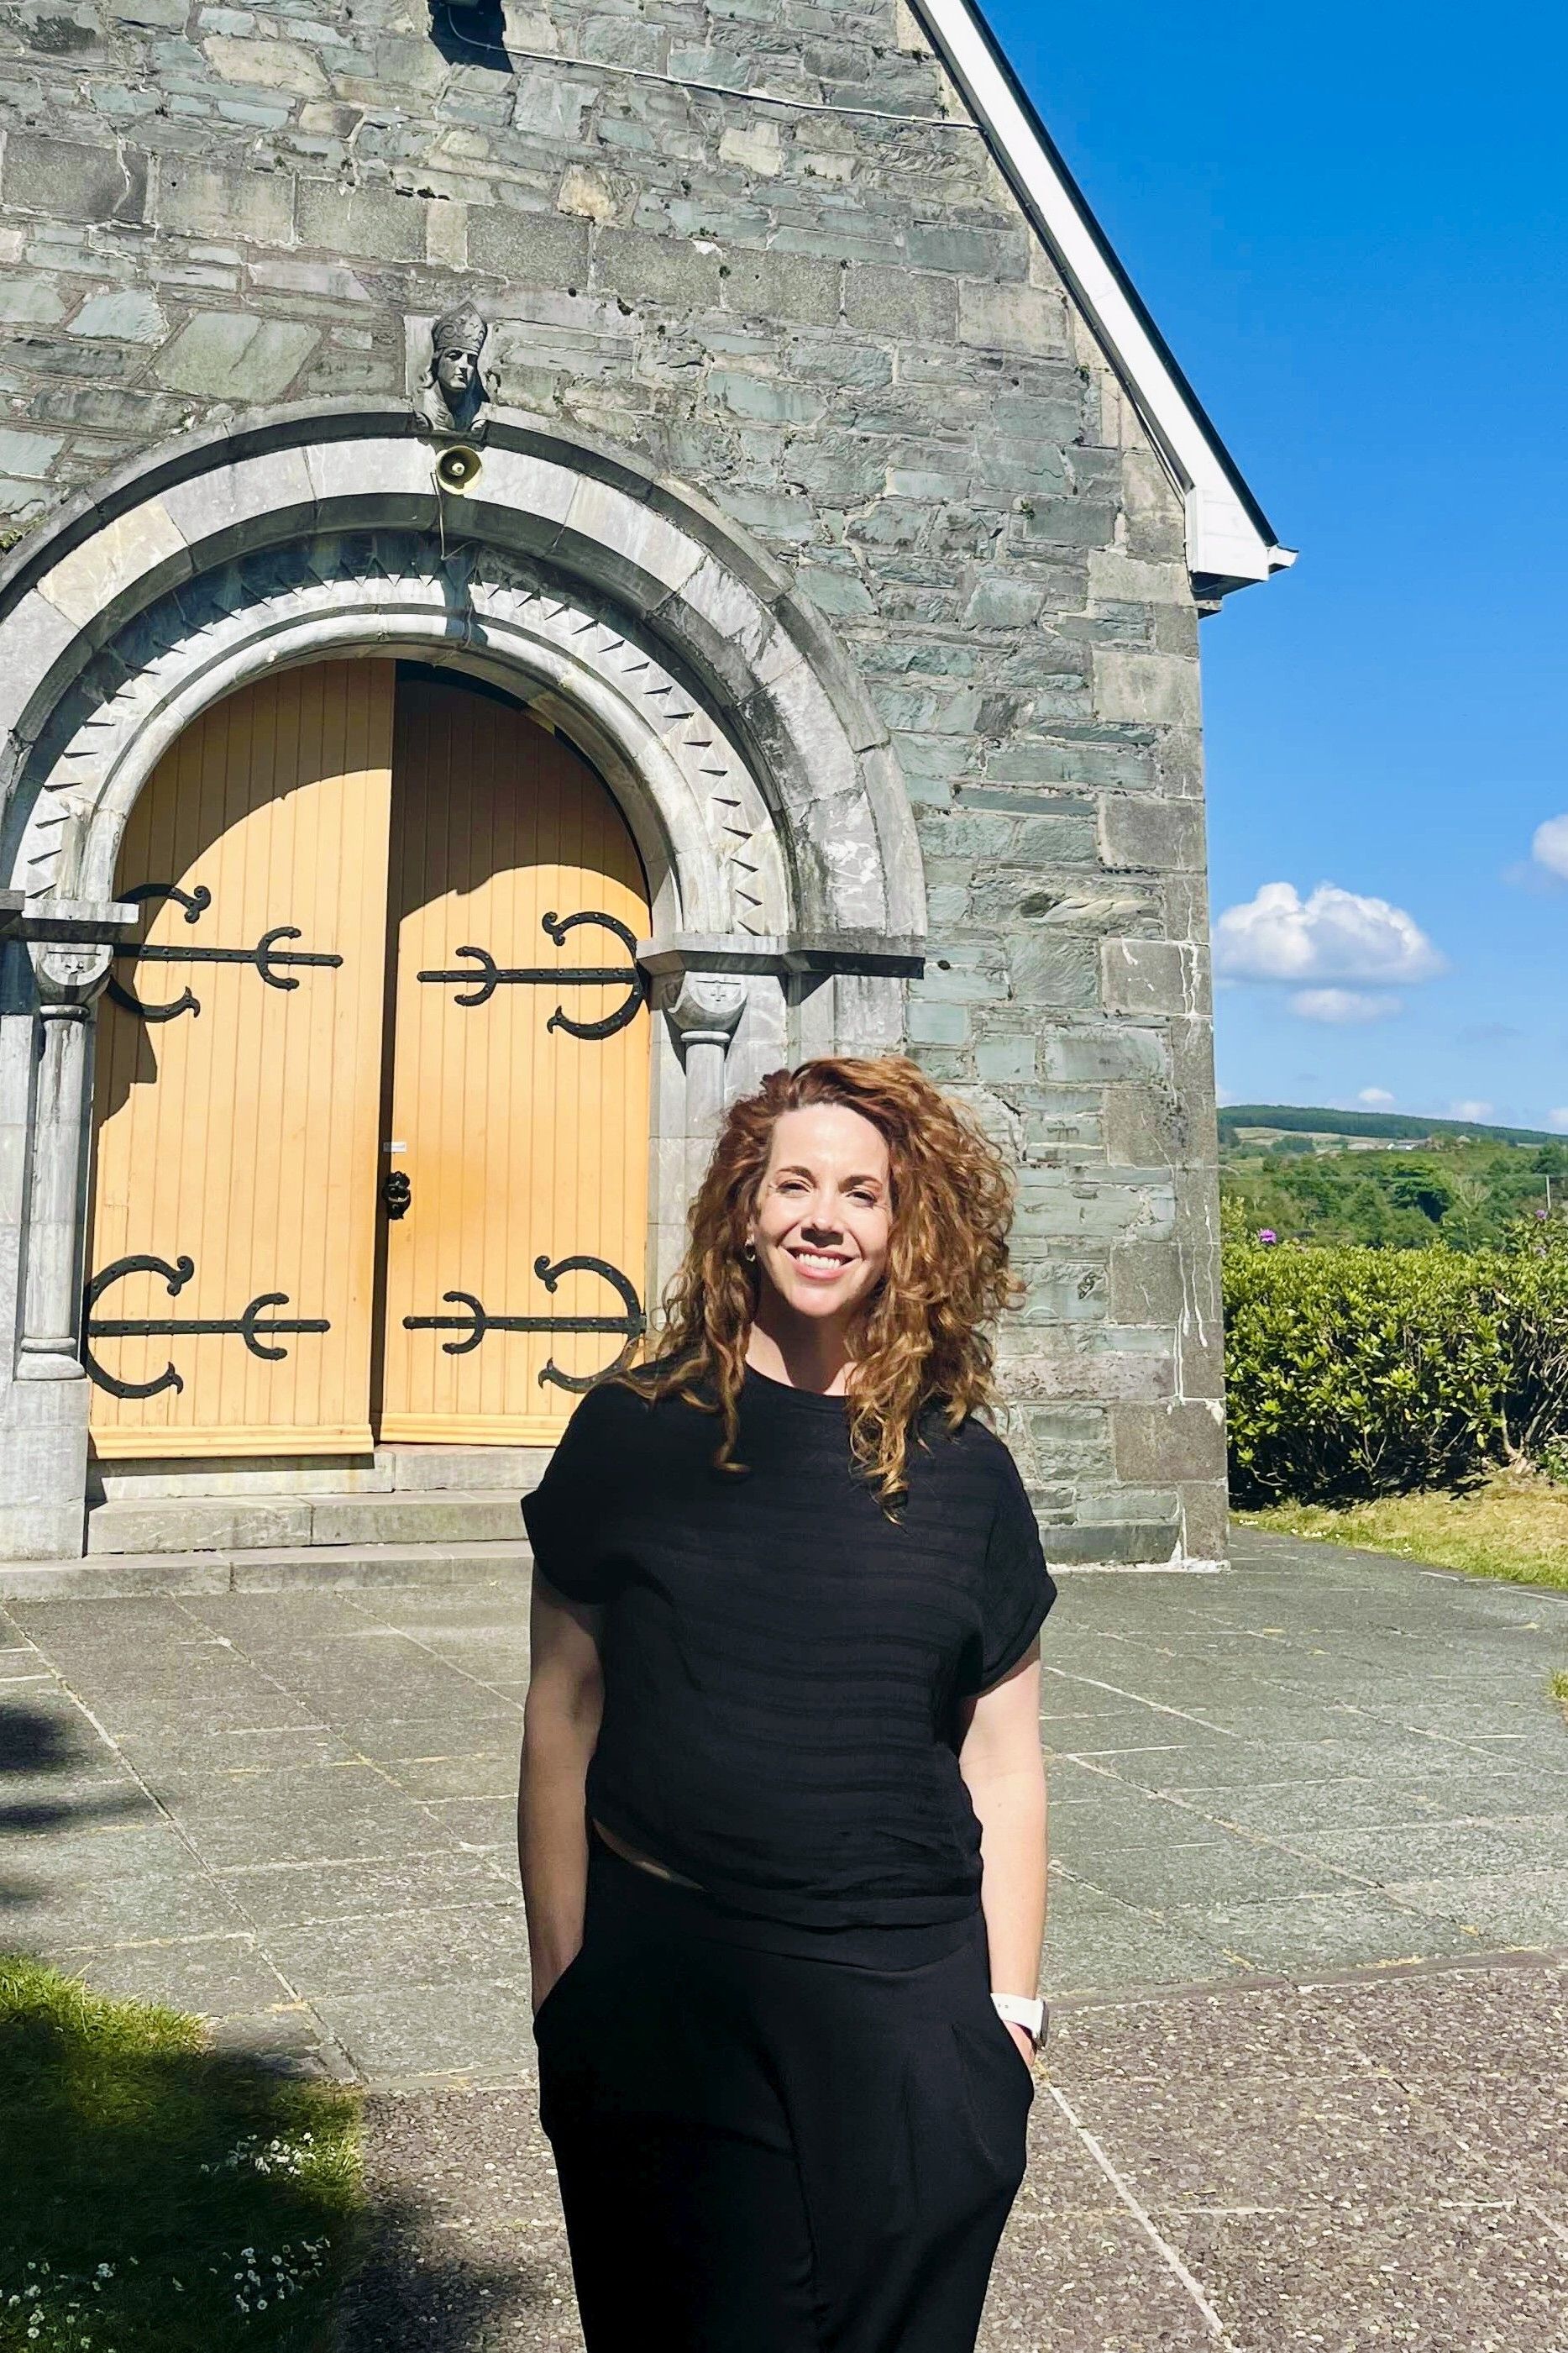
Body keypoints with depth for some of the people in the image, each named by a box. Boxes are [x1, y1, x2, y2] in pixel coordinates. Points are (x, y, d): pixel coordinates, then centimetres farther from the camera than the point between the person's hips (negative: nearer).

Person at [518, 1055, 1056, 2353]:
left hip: (901, 2003, 1)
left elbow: (1003, 1772, 5)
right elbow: (562, 1716, 1)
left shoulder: (965, 1474, 1)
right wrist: (560, 1986, 0)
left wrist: (1010, 2012, 3)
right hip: (659, 1982, -1)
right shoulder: (633, 1432, -3)